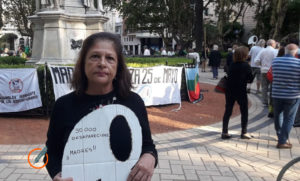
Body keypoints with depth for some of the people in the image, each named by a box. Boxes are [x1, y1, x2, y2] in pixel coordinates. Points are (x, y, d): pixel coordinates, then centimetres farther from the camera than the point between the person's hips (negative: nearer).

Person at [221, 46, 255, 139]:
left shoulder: (232, 65, 2)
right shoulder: (246, 65, -11)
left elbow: (229, 77, 6)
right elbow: (250, 79, -6)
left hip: (229, 91, 4)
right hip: (241, 92, -4)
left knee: (228, 111, 9)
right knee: (244, 112, 10)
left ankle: (224, 132, 10)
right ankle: (244, 132, 14)